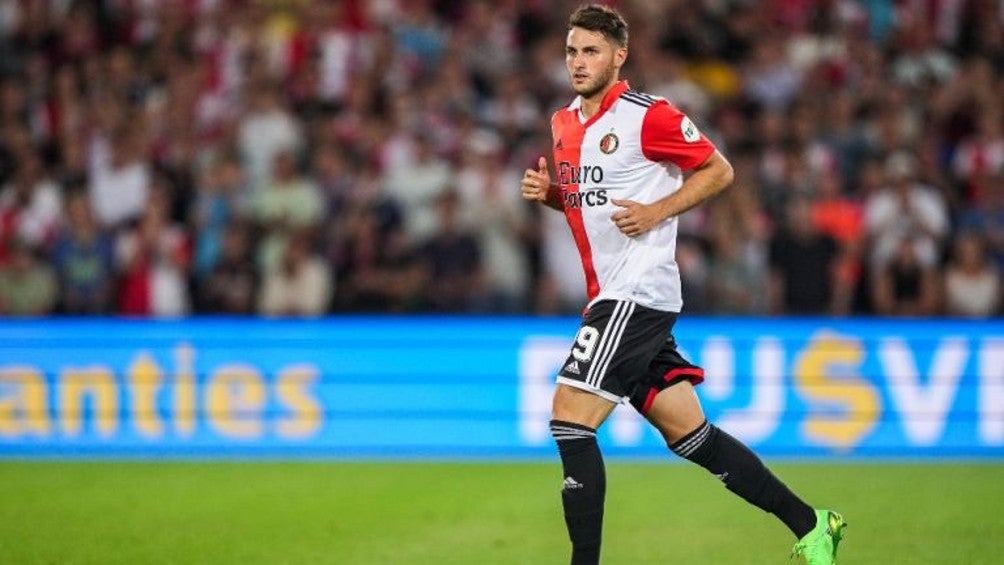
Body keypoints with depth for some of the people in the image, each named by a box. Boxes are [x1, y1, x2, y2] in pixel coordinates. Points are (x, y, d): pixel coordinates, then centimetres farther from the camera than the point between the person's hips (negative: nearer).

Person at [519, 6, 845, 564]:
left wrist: (656, 213, -15)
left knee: (570, 418, -15)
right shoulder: (564, 123, 14)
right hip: (610, 296, 9)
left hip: (639, 292, -9)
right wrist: (547, 191, 6)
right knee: (690, 434, 10)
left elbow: (719, 170, -5)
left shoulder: (648, 115, -10)